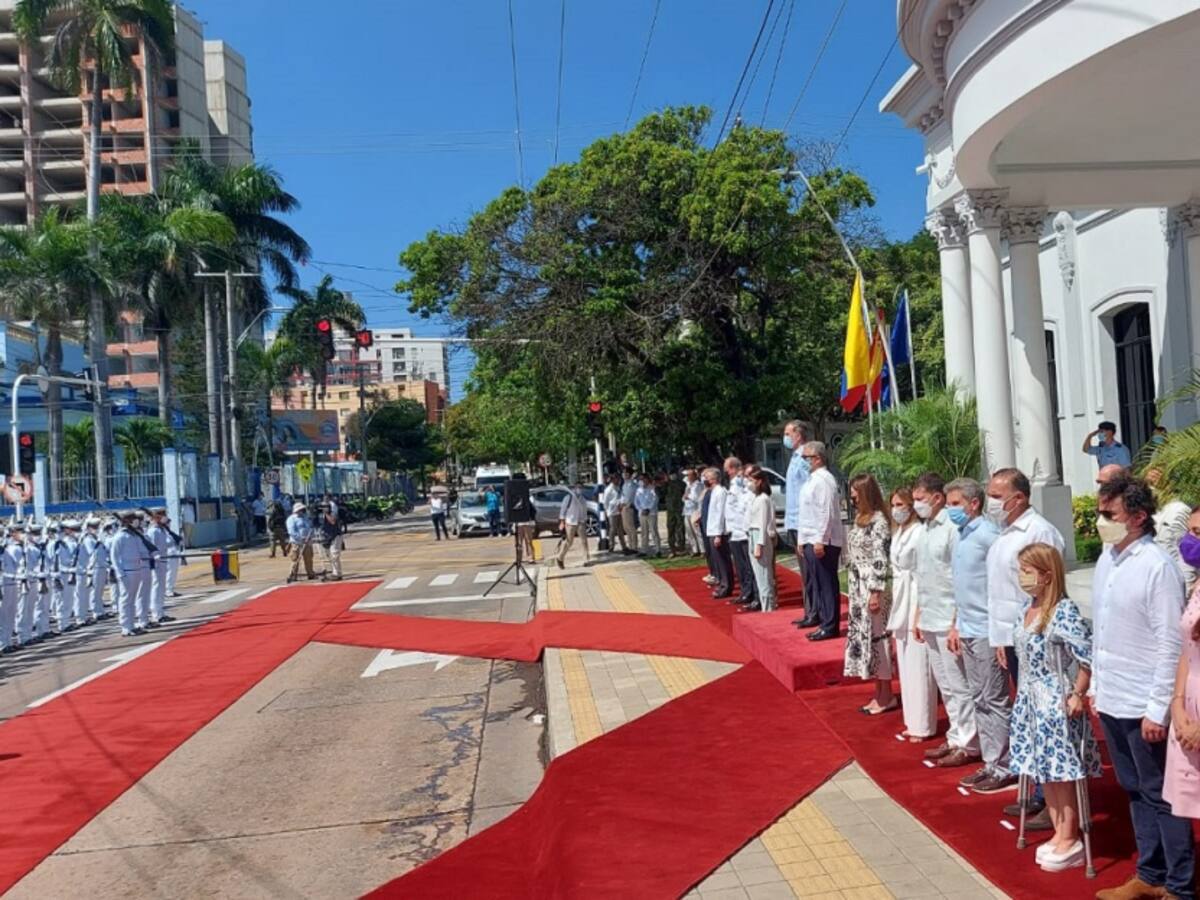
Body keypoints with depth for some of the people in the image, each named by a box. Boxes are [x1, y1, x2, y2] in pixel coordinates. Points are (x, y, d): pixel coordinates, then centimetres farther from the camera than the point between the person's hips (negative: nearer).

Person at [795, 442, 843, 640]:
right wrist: (804, 538, 20)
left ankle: (830, 626, 1)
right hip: (812, 540, 10)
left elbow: (826, 513, -21)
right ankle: (814, 615, 36)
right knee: (812, 580, 21)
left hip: (822, 542, -10)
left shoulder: (823, 480, -16)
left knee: (826, 583, -4)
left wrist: (820, 540, -23)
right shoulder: (812, 478, 14)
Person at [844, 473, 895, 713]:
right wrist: (854, 589, 17)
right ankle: (880, 694, 21)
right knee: (864, 637, 12)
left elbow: (880, 560, -18)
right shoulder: (860, 518, 12)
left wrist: (876, 593, -20)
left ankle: (886, 696, 10)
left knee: (876, 637, -1)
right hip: (858, 587, 9)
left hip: (871, 588, -9)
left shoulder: (878, 520, -15)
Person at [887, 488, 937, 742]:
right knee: (905, 665, 14)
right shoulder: (898, 533, 12)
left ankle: (923, 726, 9)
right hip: (900, 600, 9)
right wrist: (895, 616, 17)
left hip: (916, 602, -9)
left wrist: (920, 615, -16)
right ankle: (912, 721, 24)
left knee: (918, 666, -2)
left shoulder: (920, 533, -15)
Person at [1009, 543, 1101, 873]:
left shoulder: (1064, 611, -20)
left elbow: (1089, 657, -22)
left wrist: (1078, 695, -17)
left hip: (1056, 704, -8)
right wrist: (1025, 695, 14)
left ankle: (1070, 840, 19)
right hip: (1031, 701, 8)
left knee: (1061, 773, 4)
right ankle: (1059, 834, 28)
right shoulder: (1029, 610, 5)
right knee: (1044, 771, 15)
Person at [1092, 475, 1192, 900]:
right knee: (1135, 792, 18)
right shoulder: (1105, 559, 5)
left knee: (1161, 796, 6)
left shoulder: (1157, 566, -17)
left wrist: (1158, 708, -17)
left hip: (1142, 705, -7)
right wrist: (1096, 686, 15)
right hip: (1111, 700, 7)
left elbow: (1171, 644, -17)